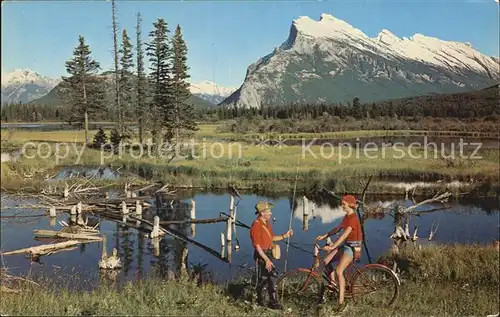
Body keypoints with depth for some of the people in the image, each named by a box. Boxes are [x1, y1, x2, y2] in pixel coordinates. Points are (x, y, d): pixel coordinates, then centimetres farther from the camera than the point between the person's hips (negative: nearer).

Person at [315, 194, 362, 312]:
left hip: (352, 247, -9)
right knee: (326, 261, 1)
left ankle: (341, 302, -15)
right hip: (345, 244, 9)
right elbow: (337, 229, 15)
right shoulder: (346, 216, 11)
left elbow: (344, 235, -27)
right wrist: (324, 236, 5)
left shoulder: (353, 218, -19)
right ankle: (333, 283, 16)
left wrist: (332, 246, -33)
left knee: (339, 271, -20)